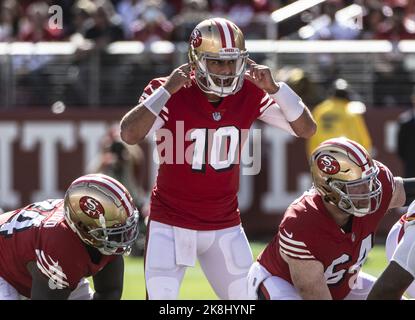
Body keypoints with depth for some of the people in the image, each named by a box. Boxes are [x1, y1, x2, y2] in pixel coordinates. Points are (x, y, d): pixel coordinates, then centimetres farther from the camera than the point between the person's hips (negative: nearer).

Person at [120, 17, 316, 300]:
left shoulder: (249, 95, -5)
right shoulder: (172, 95, -16)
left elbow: (306, 129, -6)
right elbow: (130, 135, -31)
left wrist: (274, 88, -18)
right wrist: (166, 90, -32)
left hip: (225, 226, 4)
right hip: (172, 222, -4)